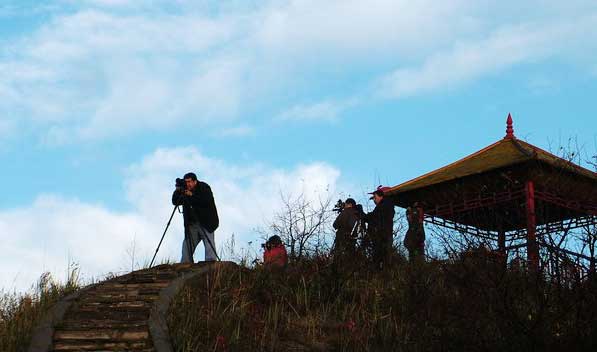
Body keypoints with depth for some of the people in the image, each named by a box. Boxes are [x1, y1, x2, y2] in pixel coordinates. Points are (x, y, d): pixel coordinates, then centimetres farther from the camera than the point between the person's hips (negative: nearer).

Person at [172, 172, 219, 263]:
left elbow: (207, 201, -21)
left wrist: (192, 196, -25)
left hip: (206, 223, -4)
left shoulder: (204, 188, -6)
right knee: (187, 245, -2)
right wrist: (177, 191, -13)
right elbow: (175, 202, 4)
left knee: (209, 244, -12)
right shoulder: (185, 191, 6)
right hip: (192, 224, 5)